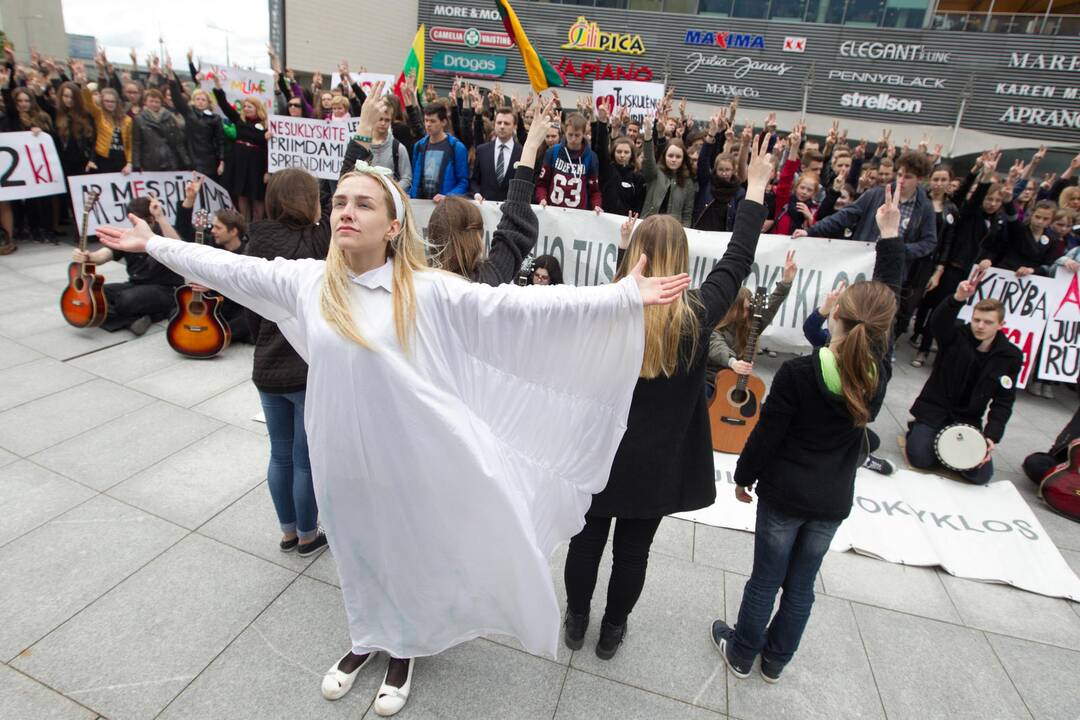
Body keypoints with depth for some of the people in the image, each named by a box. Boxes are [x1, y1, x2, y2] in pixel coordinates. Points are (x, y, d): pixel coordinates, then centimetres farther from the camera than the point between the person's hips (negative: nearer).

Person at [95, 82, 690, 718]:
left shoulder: (429, 291, -18)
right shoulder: (305, 280, -5)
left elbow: (517, 306, -23)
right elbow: (228, 267, 9)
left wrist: (623, 297, -28)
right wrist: (151, 244, 17)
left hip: (410, 456, -3)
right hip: (344, 455, 3)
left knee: (413, 552, 19)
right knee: (362, 553, 24)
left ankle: (404, 649, 49)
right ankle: (372, 638, 54)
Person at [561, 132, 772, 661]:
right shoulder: (696, 316, -16)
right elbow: (737, 262, -4)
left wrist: (626, 251, 15)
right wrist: (756, 187, 6)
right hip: (659, 463, 0)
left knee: (588, 539, 19)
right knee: (633, 551, 18)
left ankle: (576, 621, 40)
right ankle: (611, 631, 39)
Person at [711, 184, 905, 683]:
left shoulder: (798, 373, -22)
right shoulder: (879, 373, -11)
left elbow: (767, 434, -14)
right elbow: (887, 302, 1)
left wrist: (744, 476, 2)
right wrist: (890, 236, 6)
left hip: (784, 493, -3)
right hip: (834, 500, 4)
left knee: (765, 579, 13)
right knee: (801, 584, 19)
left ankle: (741, 653, 34)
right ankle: (775, 661, 37)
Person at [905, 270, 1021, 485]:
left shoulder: (1011, 356, -3)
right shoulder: (955, 336, -8)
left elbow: (1003, 402, -2)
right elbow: (938, 323, -33)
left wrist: (992, 436, -15)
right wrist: (958, 299, -53)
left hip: (968, 420, 2)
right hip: (934, 410, -2)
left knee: (982, 474, -12)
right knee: (920, 458, -19)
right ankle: (917, 430, 14)